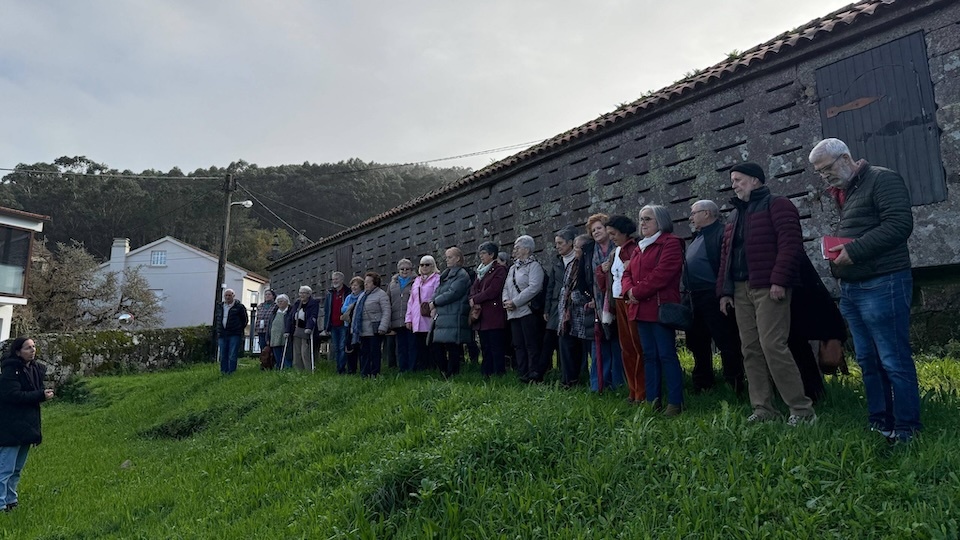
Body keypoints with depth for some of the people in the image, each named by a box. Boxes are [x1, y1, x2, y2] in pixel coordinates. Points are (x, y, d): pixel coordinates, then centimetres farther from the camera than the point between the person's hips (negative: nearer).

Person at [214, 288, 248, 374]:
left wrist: (239, 329, 2)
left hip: (234, 335, -5)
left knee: (232, 356, -6)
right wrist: (218, 330, 16)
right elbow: (217, 319, 25)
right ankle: (223, 372, 17)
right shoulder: (220, 306, 14)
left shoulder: (239, 307, -3)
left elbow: (245, 320, 4)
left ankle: (231, 372, -1)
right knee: (223, 356, 9)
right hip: (222, 335, 5)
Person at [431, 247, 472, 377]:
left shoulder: (462, 275, -5)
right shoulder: (446, 274, 21)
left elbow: (452, 293, -15)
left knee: (453, 349, -5)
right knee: (438, 347, 8)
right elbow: (437, 291, 18)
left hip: (454, 318, -8)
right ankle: (444, 374, 17)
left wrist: (434, 303, -8)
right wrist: (434, 306, -2)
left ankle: (452, 375, 1)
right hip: (441, 316, 8)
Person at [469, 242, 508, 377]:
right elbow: (473, 288, 12)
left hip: (494, 316, -8)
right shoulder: (481, 271, 20)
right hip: (481, 315, 8)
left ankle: (499, 374, -2)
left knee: (496, 349, -6)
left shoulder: (499, 269, -5)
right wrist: (473, 301, -8)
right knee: (485, 349, 10)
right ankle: (486, 374, 15)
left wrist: (475, 300, -8)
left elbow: (492, 291, -14)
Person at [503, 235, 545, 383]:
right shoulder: (513, 268, 21)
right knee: (518, 345, 8)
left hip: (528, 311, -8)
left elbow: (534, 288, -16)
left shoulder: (534, 266, -3)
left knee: (532, 344, -7)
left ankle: (534, 375, -2)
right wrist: (506, 300, -2)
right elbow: (506, 288, 20)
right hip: (513, 313, 8)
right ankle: (523, 375, 14)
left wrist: (515, 302, -17)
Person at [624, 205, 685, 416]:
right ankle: (652, 400, 16)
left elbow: (661, 273, -17)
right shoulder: (640, 247, 21)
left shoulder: (671, 243, -6)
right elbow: (627, 273, 16)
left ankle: (675, 402, 1)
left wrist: (637, 291, -14)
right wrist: (629, 290, -5)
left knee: (666, 355, -6)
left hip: (660, 308, -8)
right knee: (649, 355, 10)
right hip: (641, 310, 9)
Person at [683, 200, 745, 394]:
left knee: (726, 343, -2)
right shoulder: (698, 237, 21)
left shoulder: (722, 233, -10)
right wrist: (688, 294, 18)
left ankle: (734, 384, 7)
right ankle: (702, 384, 29)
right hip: (695, 299, 10)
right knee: (697, 342, 17)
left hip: (714, 298, -10)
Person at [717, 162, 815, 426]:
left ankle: (802, 409, -2)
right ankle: (763, 409, 11)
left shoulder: (776, 205, 0)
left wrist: (779, 280, -20)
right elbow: (726, 254, 21)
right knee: (750, 350, 5)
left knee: (772, 346, -13)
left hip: (769, 288, -8)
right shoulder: (735, 215, 23)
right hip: (741, 290, 8)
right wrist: (724, 291, 13)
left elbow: (790, 244, -12)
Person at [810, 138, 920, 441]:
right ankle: (879, 422, 22)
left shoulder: (883, 180, -6)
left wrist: (854, 250, -20)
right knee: (867, 360, 12)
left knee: (894, 361, -3)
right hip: (851, 288, 9)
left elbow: (899, 224, -18)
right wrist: (836, 252, 7)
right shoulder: (842, 192, 19)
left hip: (882, 285, -9)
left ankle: (906, 429, 6)